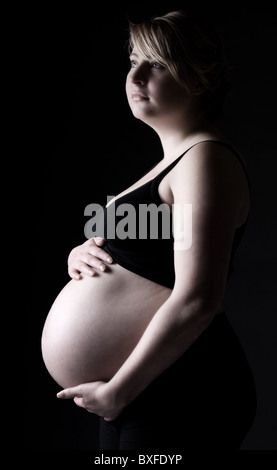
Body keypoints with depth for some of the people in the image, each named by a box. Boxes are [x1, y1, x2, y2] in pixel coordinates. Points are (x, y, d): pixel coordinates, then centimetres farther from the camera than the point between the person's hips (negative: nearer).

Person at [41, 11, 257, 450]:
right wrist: (81, 255, 0)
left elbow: (196, 302, -24)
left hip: (183, 398, -9)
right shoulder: (171, 160, 15)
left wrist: (115, 392, -18)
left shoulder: (206, 159, -15)